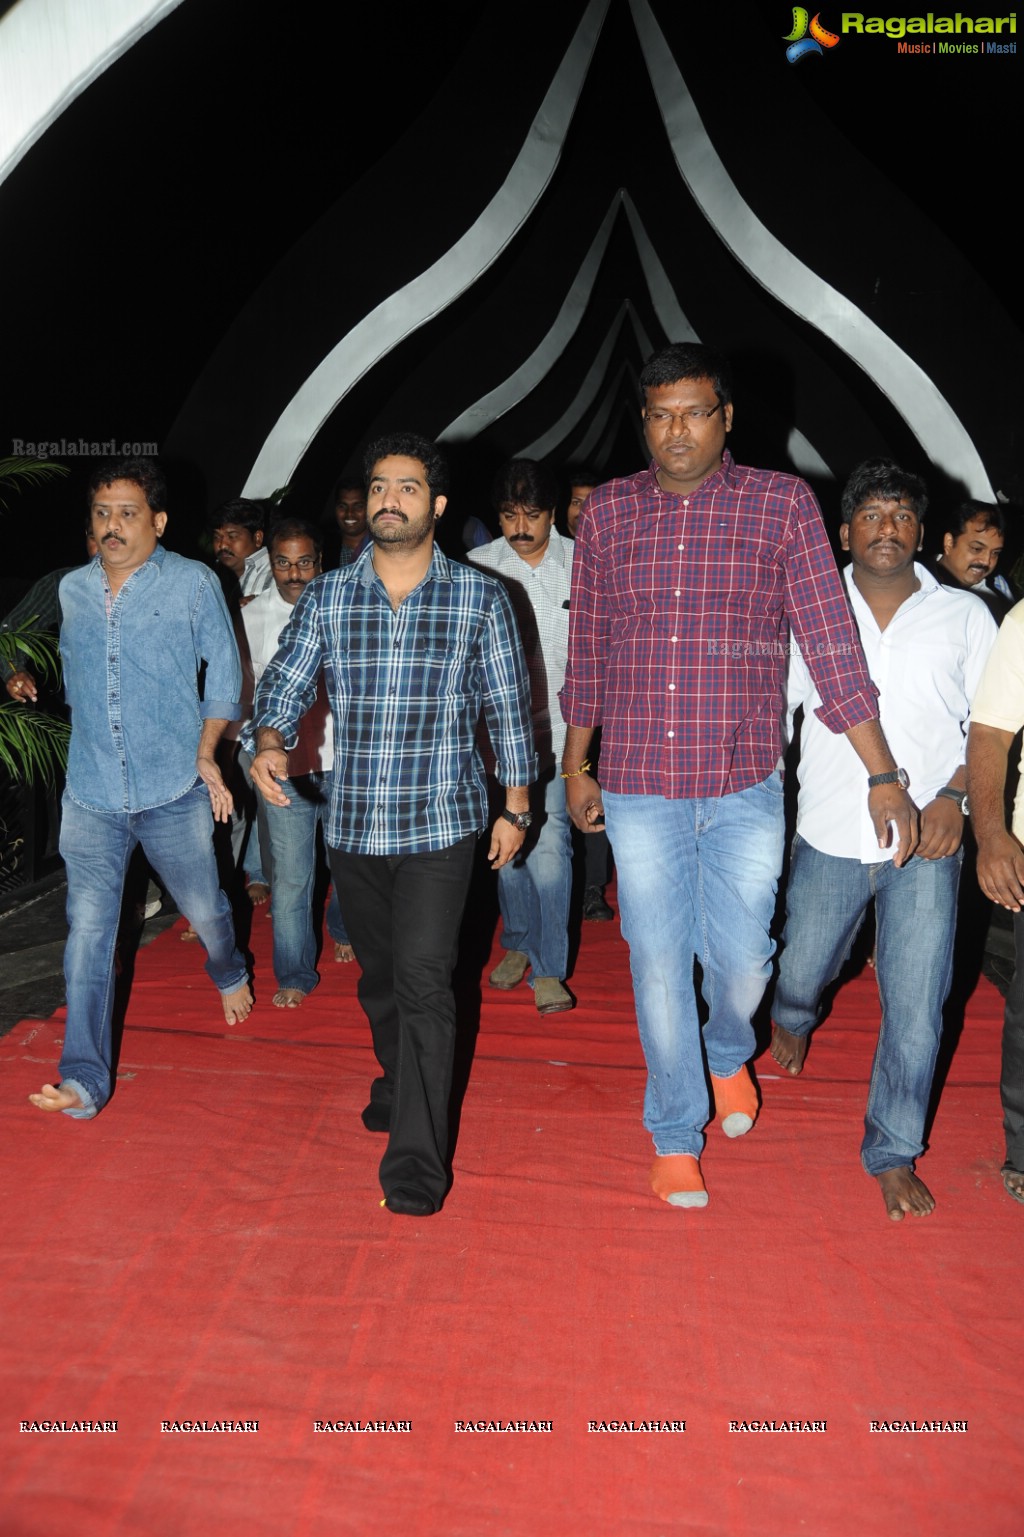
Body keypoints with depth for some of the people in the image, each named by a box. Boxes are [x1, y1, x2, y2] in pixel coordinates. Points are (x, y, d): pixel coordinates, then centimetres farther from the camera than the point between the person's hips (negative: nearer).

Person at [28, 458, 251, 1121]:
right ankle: (85, 1079, 2)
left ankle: (230, 974, 48)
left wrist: (206, 752, -5)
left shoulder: (194, 583, -3)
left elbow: (224, 673, 2)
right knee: (88, 931, -3)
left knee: (206, 909, 14)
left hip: (175, 792, -2)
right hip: (91, 797, 2)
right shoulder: (73, 590, 7)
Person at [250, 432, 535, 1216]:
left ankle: (416, 1158, -2)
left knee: (424, 979, -11)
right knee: (379, 975, 19)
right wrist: (271, 743, -19)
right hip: (352, 825, 4)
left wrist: (515, 806, 3)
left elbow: (508, 709, 3)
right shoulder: (326, 598, 3)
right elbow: (285, 685, 2)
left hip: (440, 825, -3)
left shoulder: (480, 598, -1)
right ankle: (400, 1080, 44)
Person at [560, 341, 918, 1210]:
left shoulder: (784, 504, -1)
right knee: (659, 967, 7)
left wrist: (884, 775, -5)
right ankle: (676, 1136, 29)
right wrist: (576, 766, 14)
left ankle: (729, 1053, 42)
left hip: (744, 788, -1)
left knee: (741, 961, 4)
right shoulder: (608, 512, 5)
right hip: (638, 788, 1)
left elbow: (832, 646, -2)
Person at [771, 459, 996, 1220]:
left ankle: (894, 1153, 19)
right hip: (829, 837, 1)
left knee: (916, 1003, 0)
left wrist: (954, 795, -8)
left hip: (926, 844, 0)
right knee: (801, 971, 14)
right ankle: (793, 1020, 53)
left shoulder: (964, 616, 5)